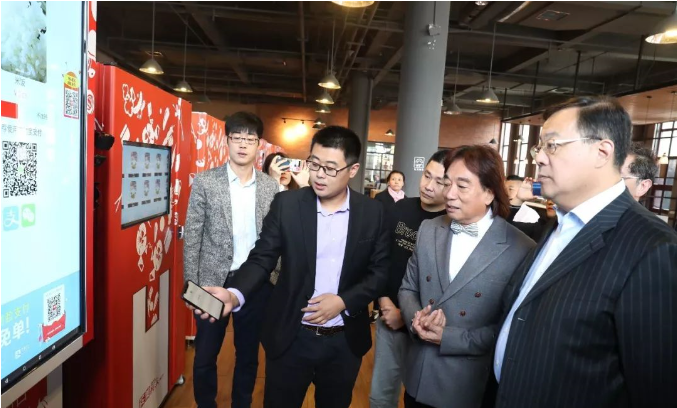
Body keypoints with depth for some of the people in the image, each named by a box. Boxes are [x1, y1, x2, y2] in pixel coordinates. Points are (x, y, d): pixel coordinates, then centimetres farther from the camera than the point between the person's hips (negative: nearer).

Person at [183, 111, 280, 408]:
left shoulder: (271, 187, 1)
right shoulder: (205, 182, -5)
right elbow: (192, 238, -3)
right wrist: (192, 286, -5)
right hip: (214, 281, -1)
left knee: (248, 356, 16)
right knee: (205, 357, 13)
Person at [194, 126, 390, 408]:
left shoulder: (372, 213, -6)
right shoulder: (286, 204, -8)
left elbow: (380, 272, -2)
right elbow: (262, 258, -8)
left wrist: (344, 301, -16)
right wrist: (234, 294, -26)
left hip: (345, 342, 1)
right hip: (290, 338, 0)